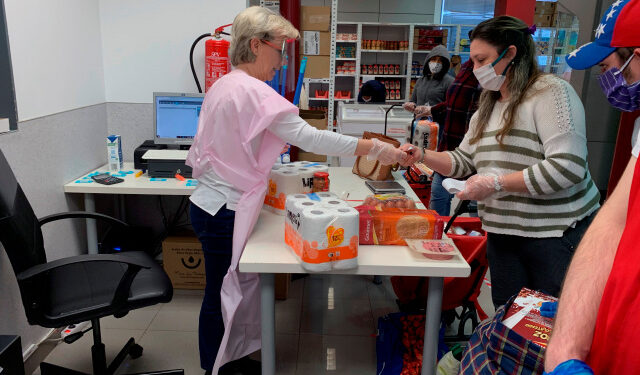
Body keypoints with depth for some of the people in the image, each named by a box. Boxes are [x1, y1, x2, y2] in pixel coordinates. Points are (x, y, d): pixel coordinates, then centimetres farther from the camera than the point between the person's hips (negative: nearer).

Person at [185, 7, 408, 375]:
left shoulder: (223, 85, 10)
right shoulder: (252, 91, -21)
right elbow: (310, 137, -27)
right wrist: (374, 148, -24)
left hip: (211, 203, 9)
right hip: (223, 211, -9)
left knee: (234, 288, 18)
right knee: (222, 296, 6)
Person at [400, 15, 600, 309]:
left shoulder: (550, 92, -11)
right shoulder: (488, 107, 15)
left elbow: (567, 167, -22)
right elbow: (463, 161, 18)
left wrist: (496, 183, -20)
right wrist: (422, 156, 2)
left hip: (556, 234, -7)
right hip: (502, 234, 7)